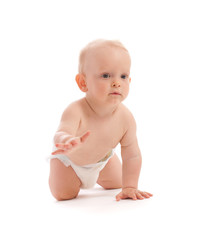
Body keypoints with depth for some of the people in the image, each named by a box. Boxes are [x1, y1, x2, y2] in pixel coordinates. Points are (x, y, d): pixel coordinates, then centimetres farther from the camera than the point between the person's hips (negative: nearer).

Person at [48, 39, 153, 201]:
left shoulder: (126, 118, -33)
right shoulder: (76, 111, -45)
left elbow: (132, 155, -25)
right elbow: (61, 133, -61)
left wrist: (130, 187, -29)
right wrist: (67, 140, -85)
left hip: (102, 157, 4)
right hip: (69, 158, -4)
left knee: (117, 184, 17)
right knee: (64, 195, -5)